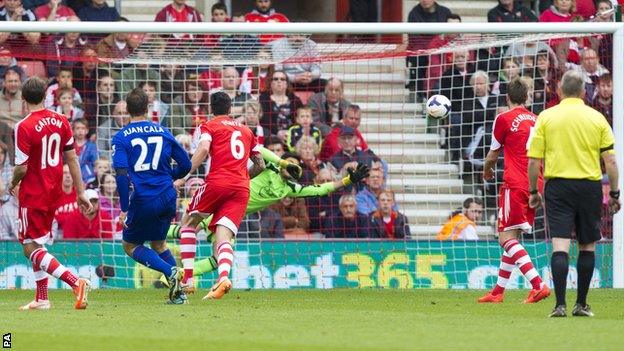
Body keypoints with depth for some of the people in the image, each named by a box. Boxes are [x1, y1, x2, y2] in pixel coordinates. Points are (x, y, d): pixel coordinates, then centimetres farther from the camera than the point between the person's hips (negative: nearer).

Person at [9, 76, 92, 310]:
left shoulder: (24, 127, -18)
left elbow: (22, 168, -18)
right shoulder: (60, 121, 1)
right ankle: (41, 299, 20)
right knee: (38, 245, 19)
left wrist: (12, 184, 4)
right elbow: (72, 160, 5)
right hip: (54, 192, 7)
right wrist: (81, 193, 10)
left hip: (33, 194, -7)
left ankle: (76, 282, -21)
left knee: (32, 249, -4)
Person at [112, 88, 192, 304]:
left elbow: (121, 173, -16)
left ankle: (169, 271, -9)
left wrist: (124, 209, -12)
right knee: (158, 243, 24)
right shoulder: (163, 132, 8)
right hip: (167, 198, 4)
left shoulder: (121, 138, -4)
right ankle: (178, 292, 8)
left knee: (130, 245, 14)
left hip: (143, 201, -4)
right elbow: (185, 165, 12)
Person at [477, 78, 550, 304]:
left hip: (515, 185, -7)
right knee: (512, 238, 14)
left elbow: (492, 156, 7)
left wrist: (487, 172, 28)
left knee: (507, 238, -9)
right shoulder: (536, 120, 13)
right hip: (535, 185, 7)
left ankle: (538, 285, -25)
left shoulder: (504, 119, -3)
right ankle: (498, 291, 18)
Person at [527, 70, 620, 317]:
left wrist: (533, 191, 10)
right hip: (589, 186, 1)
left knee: (560, 246, -5)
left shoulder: (546, 117, -1)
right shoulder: (597, 119, 2)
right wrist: (614, 193, 9)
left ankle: (560, 305, -15)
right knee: (587, 247, 13)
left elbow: (533, 160, -2)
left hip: (557, 186, -1)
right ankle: (581, 305, 16)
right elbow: (610, 160, 0)